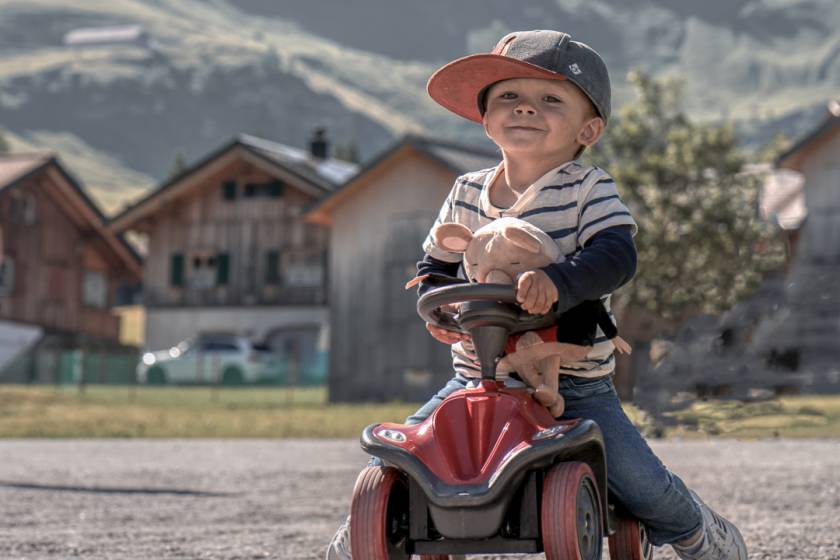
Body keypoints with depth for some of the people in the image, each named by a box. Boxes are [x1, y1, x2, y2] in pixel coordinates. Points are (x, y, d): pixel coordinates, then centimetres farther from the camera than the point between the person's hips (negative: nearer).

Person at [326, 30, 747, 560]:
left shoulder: (590, 188, -8)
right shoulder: (468, 192, 4)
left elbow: (617, 255, -24)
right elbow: (435, 262, 14)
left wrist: (557, 281, -42)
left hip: (574, 382, -3)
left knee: (647, 488, -13)